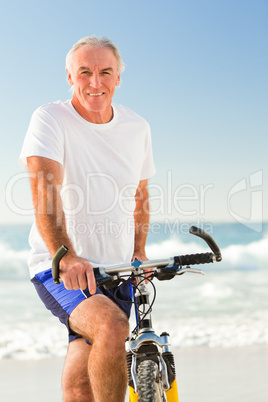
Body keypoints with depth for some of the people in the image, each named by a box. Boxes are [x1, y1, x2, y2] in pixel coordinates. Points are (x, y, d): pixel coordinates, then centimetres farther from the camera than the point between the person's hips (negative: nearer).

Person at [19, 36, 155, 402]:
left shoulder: (137, 128, 5)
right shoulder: (50, 120, -10)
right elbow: (45, 192, -24)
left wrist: (139, 250, 13)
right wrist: (65, 256, -37)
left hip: (116, 271, 4)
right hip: (58, 268, -4)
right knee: (112, 328, -31)